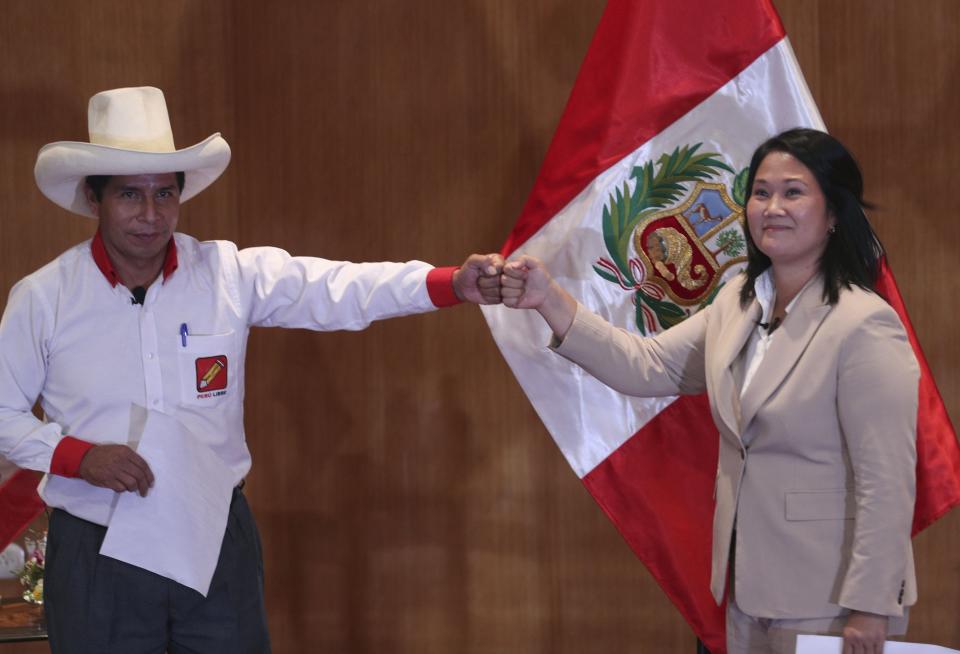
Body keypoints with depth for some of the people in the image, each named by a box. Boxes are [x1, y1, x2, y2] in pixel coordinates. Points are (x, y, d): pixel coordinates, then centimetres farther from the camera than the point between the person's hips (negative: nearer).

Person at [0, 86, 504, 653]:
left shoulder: (229, 274, -3)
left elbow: (338, 290, -14)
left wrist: (454, 284, -28)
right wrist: (77, 456, -16)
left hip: (218, 543, 1)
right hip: (98, 554, -1)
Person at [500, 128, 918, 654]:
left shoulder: (865, 327, -18)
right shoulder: (738, 302, 6)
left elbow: (887, 481, -19)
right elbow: (648, 367, 0)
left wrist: (869, 607, -19)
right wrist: (550, 301, -10)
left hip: (827, 598, -7)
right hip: (749, 583, 7)